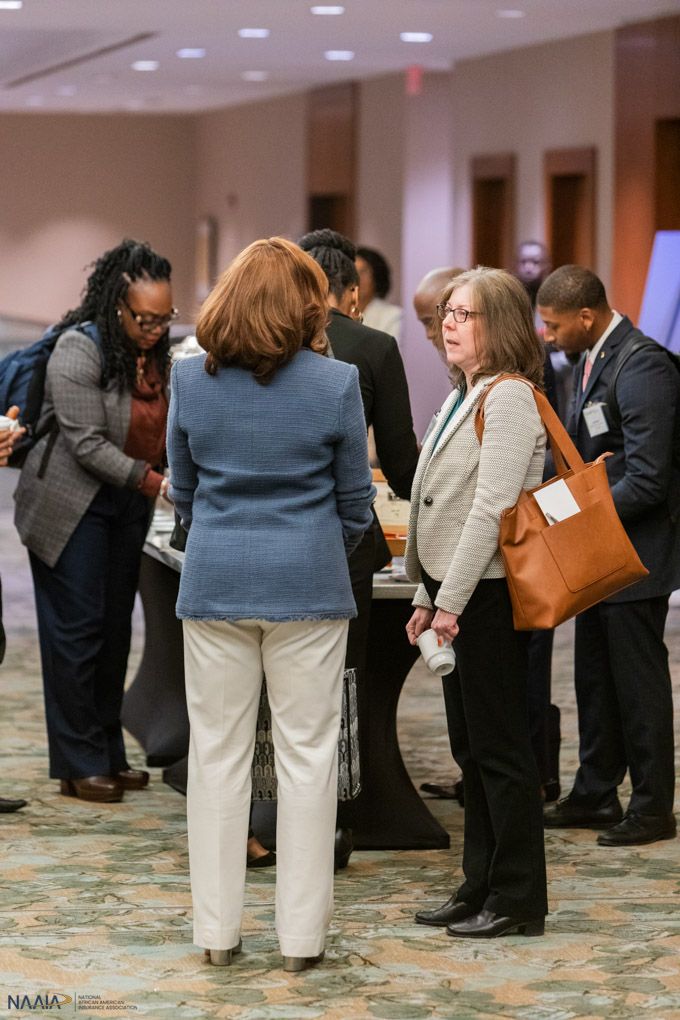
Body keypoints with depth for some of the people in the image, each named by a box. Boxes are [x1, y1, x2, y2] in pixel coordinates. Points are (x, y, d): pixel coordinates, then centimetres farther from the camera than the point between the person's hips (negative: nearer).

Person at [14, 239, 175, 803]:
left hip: (128, 504, 7)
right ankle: (79, 765, 1)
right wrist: (152, 482, -29)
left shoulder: (155, 351, 4)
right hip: (71, 504, -7)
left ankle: (110, 755, 18)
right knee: (77, 629, -4)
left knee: (115, 627, 11)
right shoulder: (79, 349, -20)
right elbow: (87, 443, -24)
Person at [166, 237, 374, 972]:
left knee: (217, 753, 9)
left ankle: (217, 930, 14)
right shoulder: (335, 384, -6)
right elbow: (355, 499, 3)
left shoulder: (190, 380, 0)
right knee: (307, 756, 5)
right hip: (308, 582, -2)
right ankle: (301, 935, 8)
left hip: (214, 581, 2)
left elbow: (182, 489, 10)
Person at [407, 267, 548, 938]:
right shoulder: (463, 399, 17)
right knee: (470, 748, 13)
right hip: (456, 594, 10)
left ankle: (518, 901, 3)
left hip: (488, 595, -10)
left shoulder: (509, 398, -13)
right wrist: (429, 596, 16)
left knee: (499, 746, -4)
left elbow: (492, 506, -20)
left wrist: (453, 599, -20)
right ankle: (481, 887, 21)